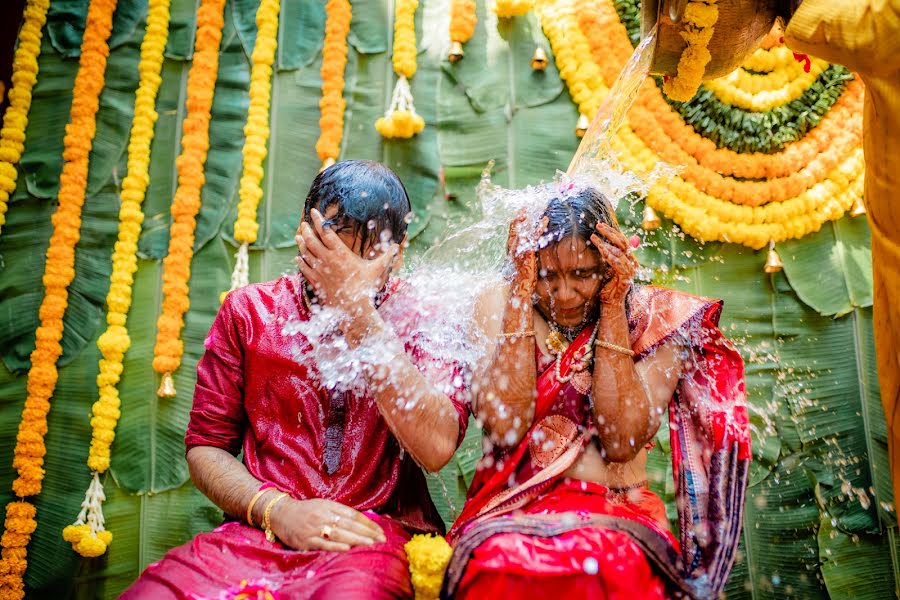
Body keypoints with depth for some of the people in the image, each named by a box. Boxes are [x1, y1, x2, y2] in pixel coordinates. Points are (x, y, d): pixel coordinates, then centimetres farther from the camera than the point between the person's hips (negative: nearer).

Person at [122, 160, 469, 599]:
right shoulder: (249, 311, 9)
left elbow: (437, 448, -14)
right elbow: (205, 447, 9)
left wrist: (358, 313, -17)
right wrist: (277, 509, -11)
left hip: (372, 534, -2)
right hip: (256, 533, 3)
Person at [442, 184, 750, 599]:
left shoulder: (656, 319, 0)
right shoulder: (498, 307, 2)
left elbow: (621, 441, -12)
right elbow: (504, 426, -13)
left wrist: (612, 306, -14)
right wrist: (522, 292, -14)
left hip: (616, 511, 0)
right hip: (512, 504, 1)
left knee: (609, 564, -36)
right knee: (501, 561, -35)